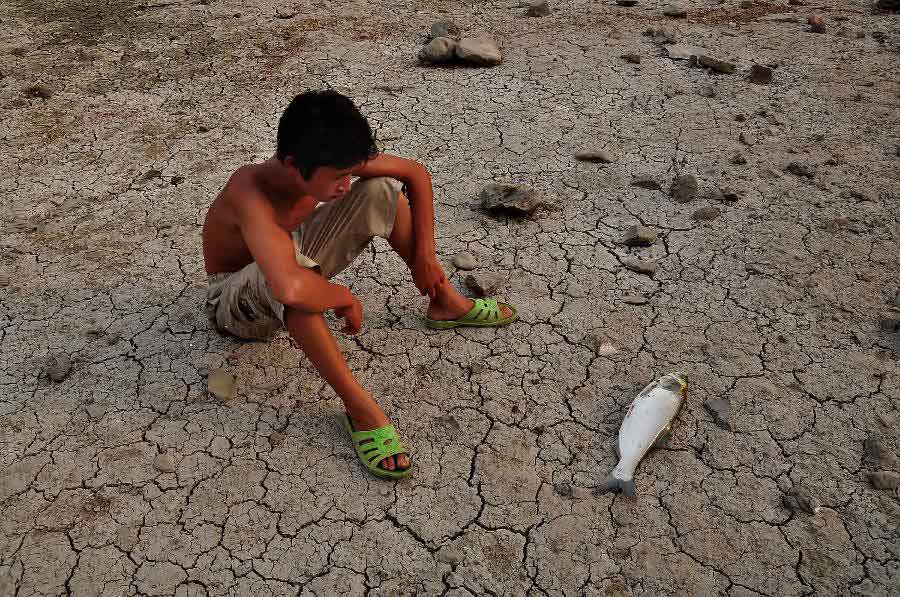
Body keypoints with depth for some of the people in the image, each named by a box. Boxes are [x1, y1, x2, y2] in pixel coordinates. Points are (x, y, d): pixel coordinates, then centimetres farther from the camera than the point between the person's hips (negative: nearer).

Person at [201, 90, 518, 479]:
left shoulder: (328, 164, -20)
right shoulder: (253, 193, -39)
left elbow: (416, 174, -6)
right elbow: (290, 288, -56)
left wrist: (424, 255, -8)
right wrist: (344, 298, -36)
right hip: (236, 300, -6)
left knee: (381, 189, -9)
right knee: (285, 271, -44)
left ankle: (445, 304, 7)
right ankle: (360, 408, -31)